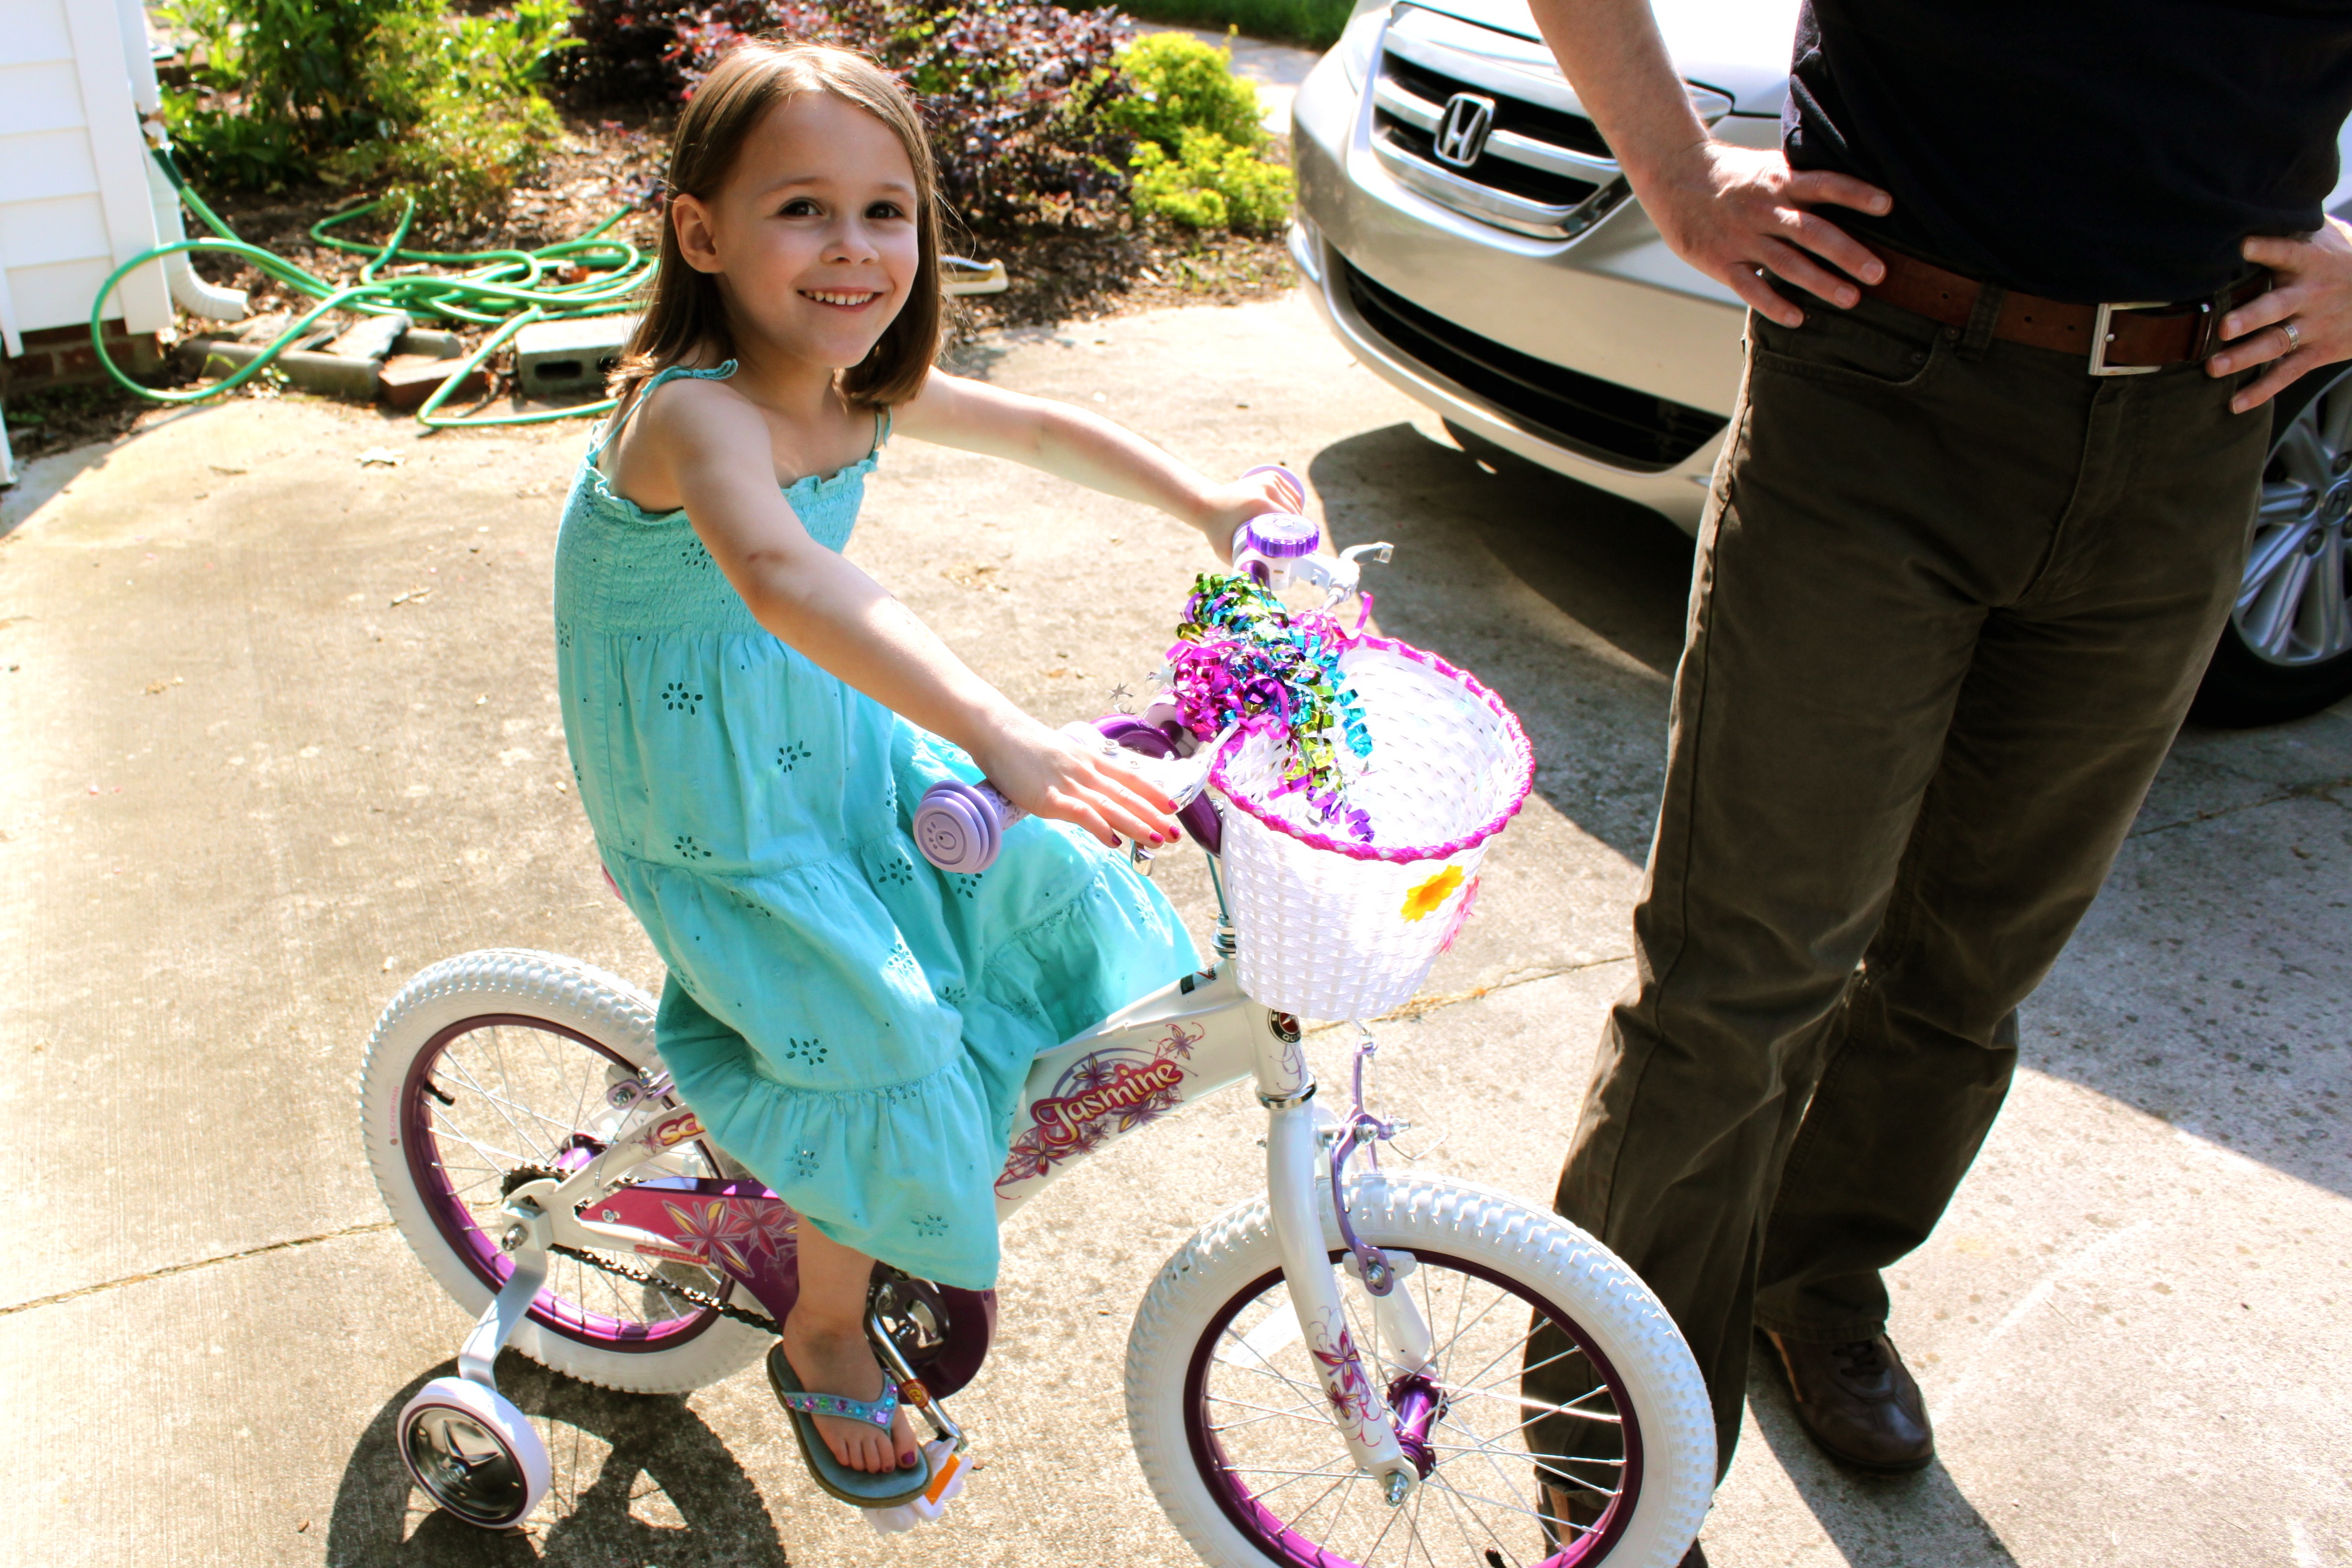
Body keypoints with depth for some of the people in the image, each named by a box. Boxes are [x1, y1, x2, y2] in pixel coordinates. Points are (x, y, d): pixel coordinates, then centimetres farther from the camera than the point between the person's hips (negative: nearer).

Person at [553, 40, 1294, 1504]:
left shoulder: (864, 389, -5)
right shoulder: (697, 413, -31)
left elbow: (1044, 428, 12)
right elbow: (785, 577, -52)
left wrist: (1205, 502, 6)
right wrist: (1001, 735, -64)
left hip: (832, 733, 8)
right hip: (709, 796, -8)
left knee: (1046, 879, 5)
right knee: (884, 1051, -8)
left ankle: (945, 1149, 31)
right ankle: (828, 1339, 19)